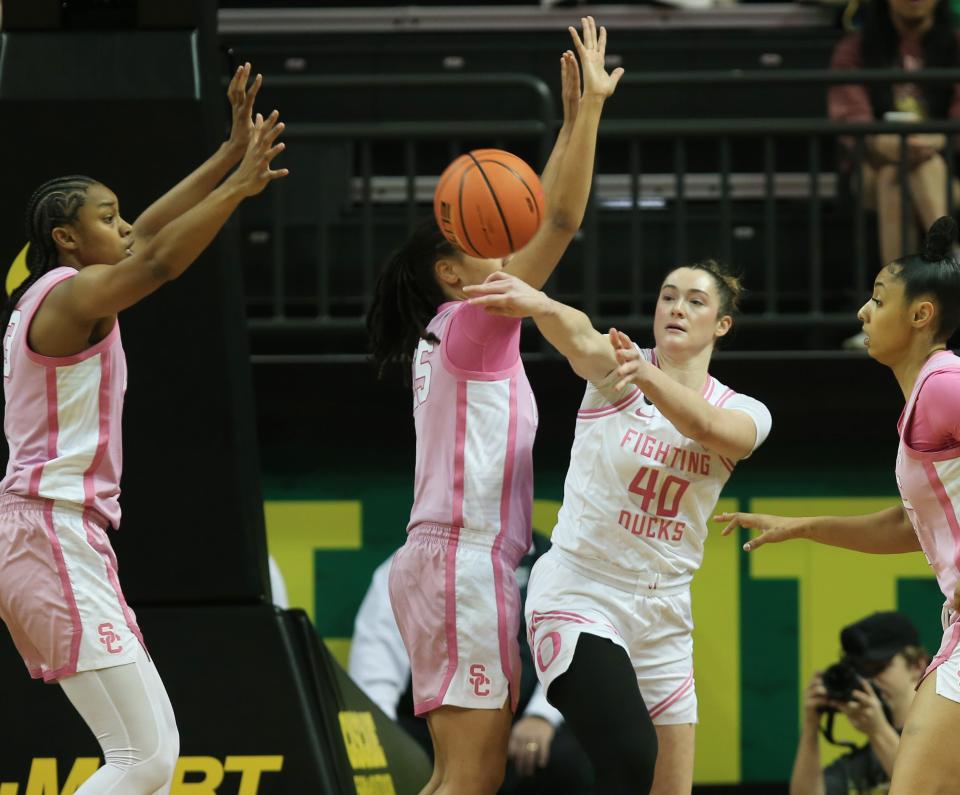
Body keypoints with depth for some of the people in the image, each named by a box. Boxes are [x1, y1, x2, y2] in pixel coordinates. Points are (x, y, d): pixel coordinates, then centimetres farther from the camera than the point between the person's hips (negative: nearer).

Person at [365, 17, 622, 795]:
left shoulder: (449, 334, 16)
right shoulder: (475, 327, -8)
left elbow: (541, 221, 23)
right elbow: (560, 222, -15)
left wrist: (574, 120, 22)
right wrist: (590, 105, -14)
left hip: (447, 558, 10)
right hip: (466, 562, -10)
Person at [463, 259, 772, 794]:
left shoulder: (744, 414, 3)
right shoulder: (618, 364, -4)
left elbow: (703, 425, -23)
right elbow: (580, 340, -30)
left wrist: (646, 376, -44)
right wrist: (541, 306, -55)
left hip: (664, 613, 5)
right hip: (581, 596, -5)